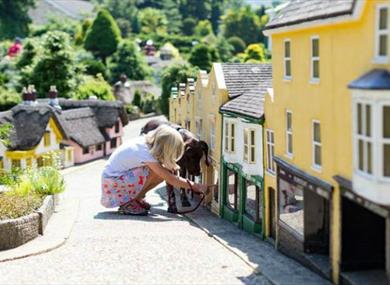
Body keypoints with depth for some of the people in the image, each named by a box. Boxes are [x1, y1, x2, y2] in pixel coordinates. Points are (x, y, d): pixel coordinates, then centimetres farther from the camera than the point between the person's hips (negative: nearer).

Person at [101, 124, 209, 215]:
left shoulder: (147, 141, -7)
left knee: (161, 171, -5)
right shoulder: (146, 153, -29)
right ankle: (127, 204, -11)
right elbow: (171, 179, -25)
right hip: (113, 181, -8)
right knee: (153, 171, -24)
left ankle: (136, 198, 8)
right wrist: (195, 186, -19)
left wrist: (171, 167, -9)